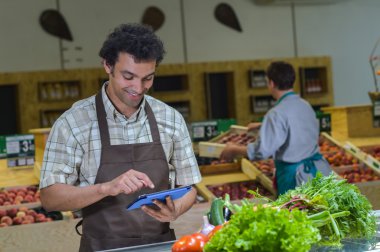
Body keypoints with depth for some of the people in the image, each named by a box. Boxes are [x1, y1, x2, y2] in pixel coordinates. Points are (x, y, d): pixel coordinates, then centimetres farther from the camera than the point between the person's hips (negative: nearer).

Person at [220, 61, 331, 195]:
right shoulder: (305, 105, 9)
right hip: (318, 169, 7)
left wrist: (234, 150, -5)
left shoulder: (277, 113, -17)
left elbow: (262, 150, -20)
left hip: (295, 176, -7)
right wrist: (262, 126, 38)